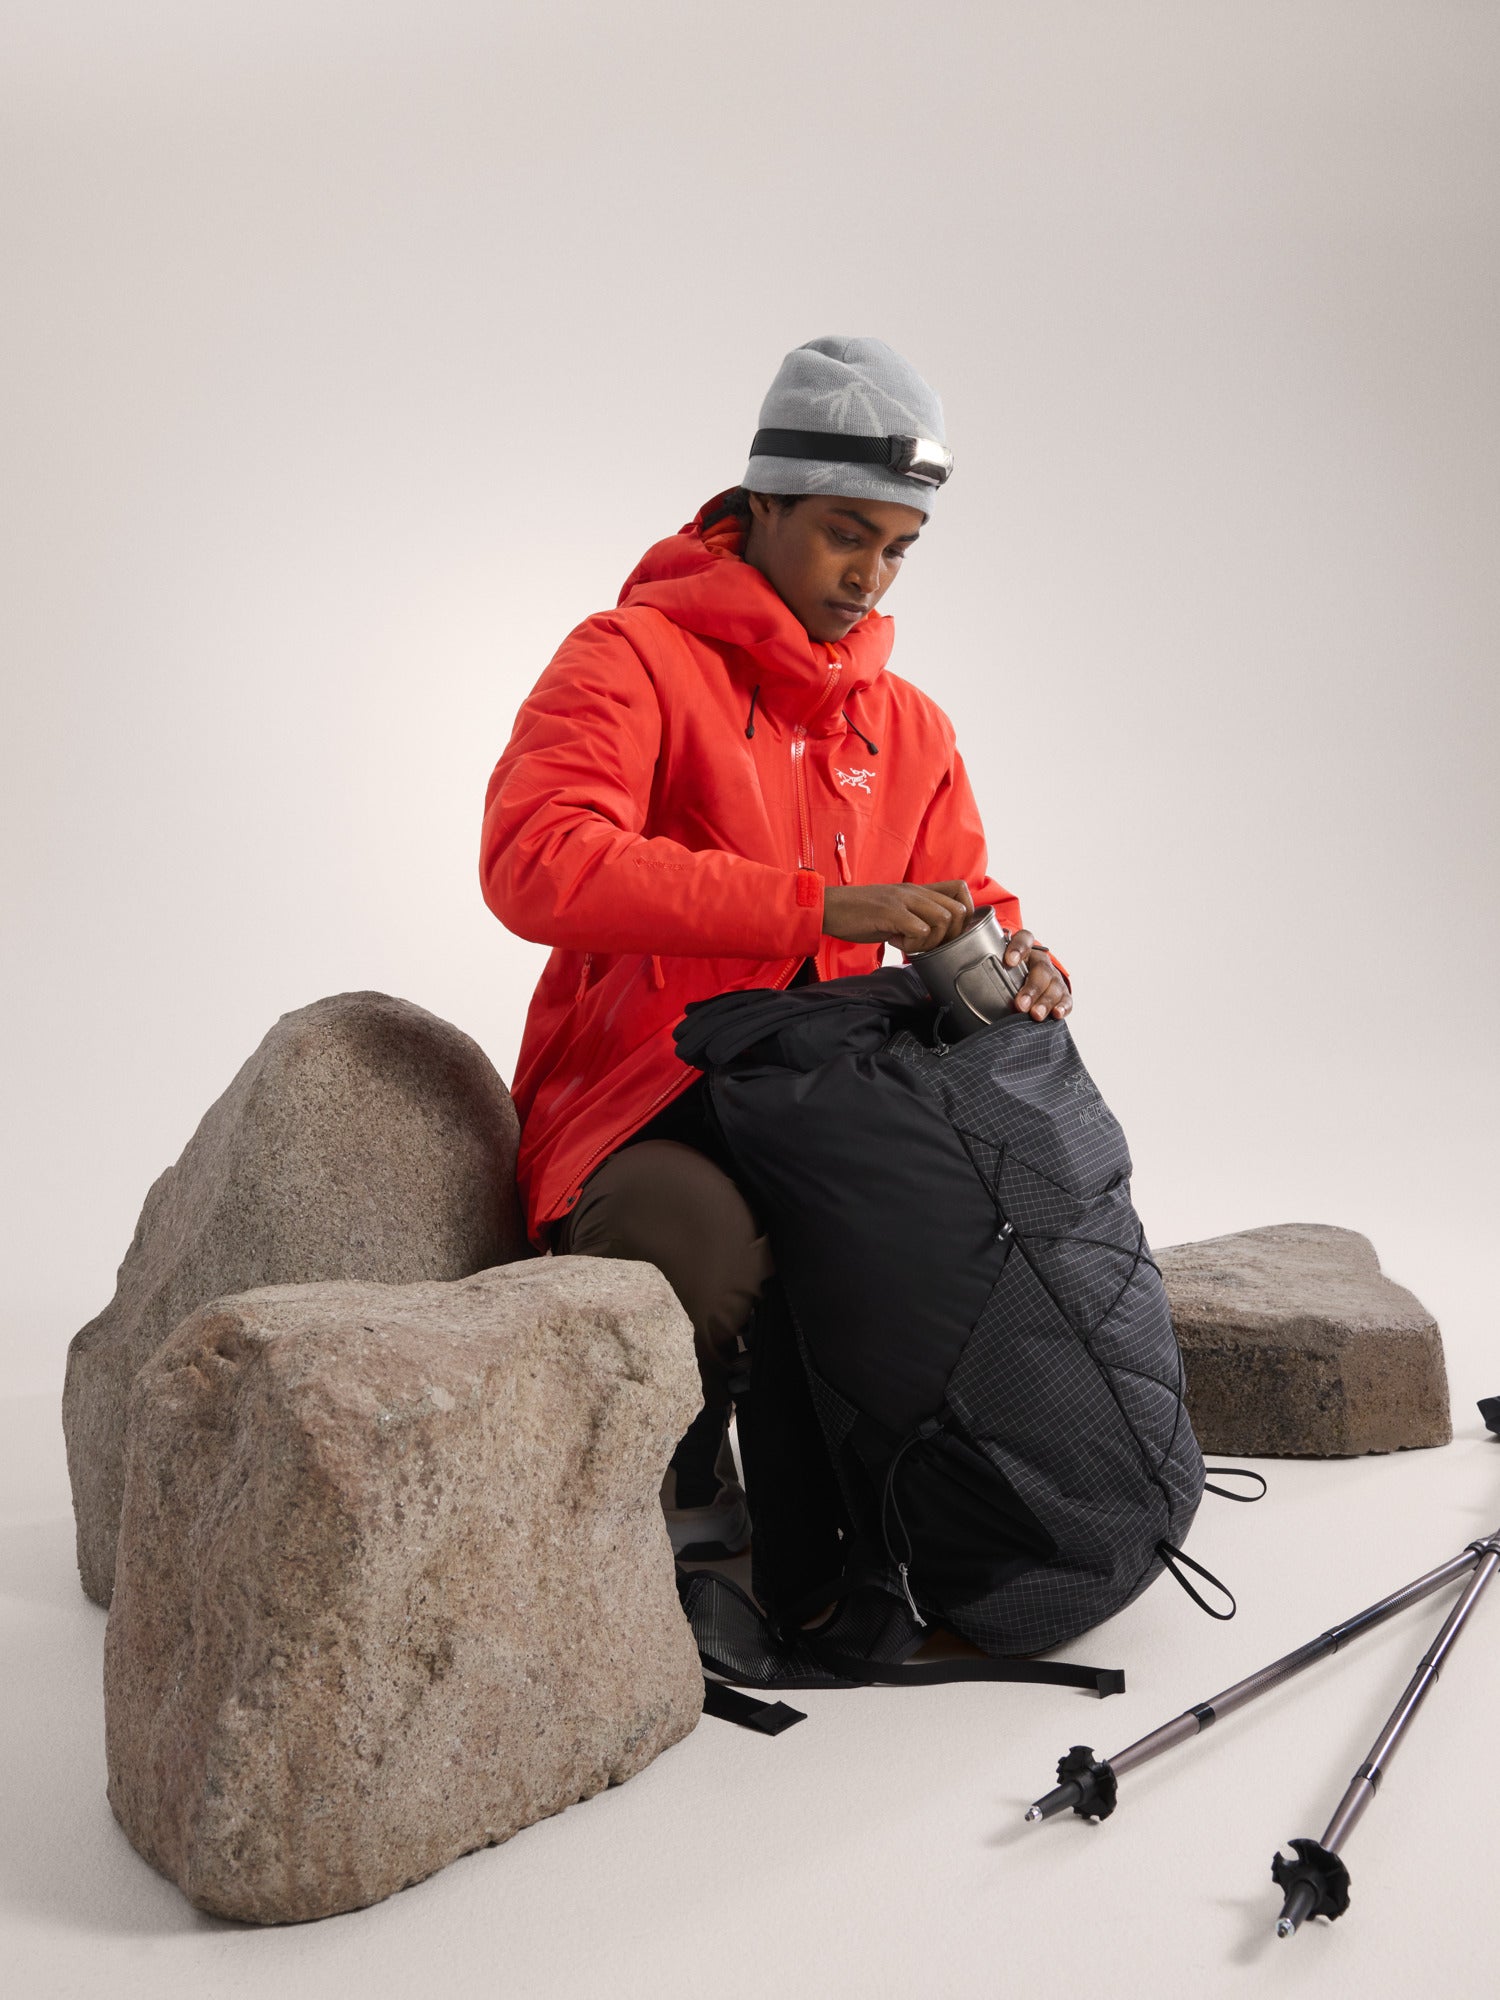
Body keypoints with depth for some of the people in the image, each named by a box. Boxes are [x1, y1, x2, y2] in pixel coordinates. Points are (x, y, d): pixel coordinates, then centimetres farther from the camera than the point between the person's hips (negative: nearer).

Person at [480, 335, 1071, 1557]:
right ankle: (685, 1488, -2)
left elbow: (962, 899, 17)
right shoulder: (633, 658, -7)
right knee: (702, 1234, -37)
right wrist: (818, 907, -31)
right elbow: (537, 860, -25)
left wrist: (1011, 962, -11)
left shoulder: (908, 724, 14)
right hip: (641, 1120, -6)